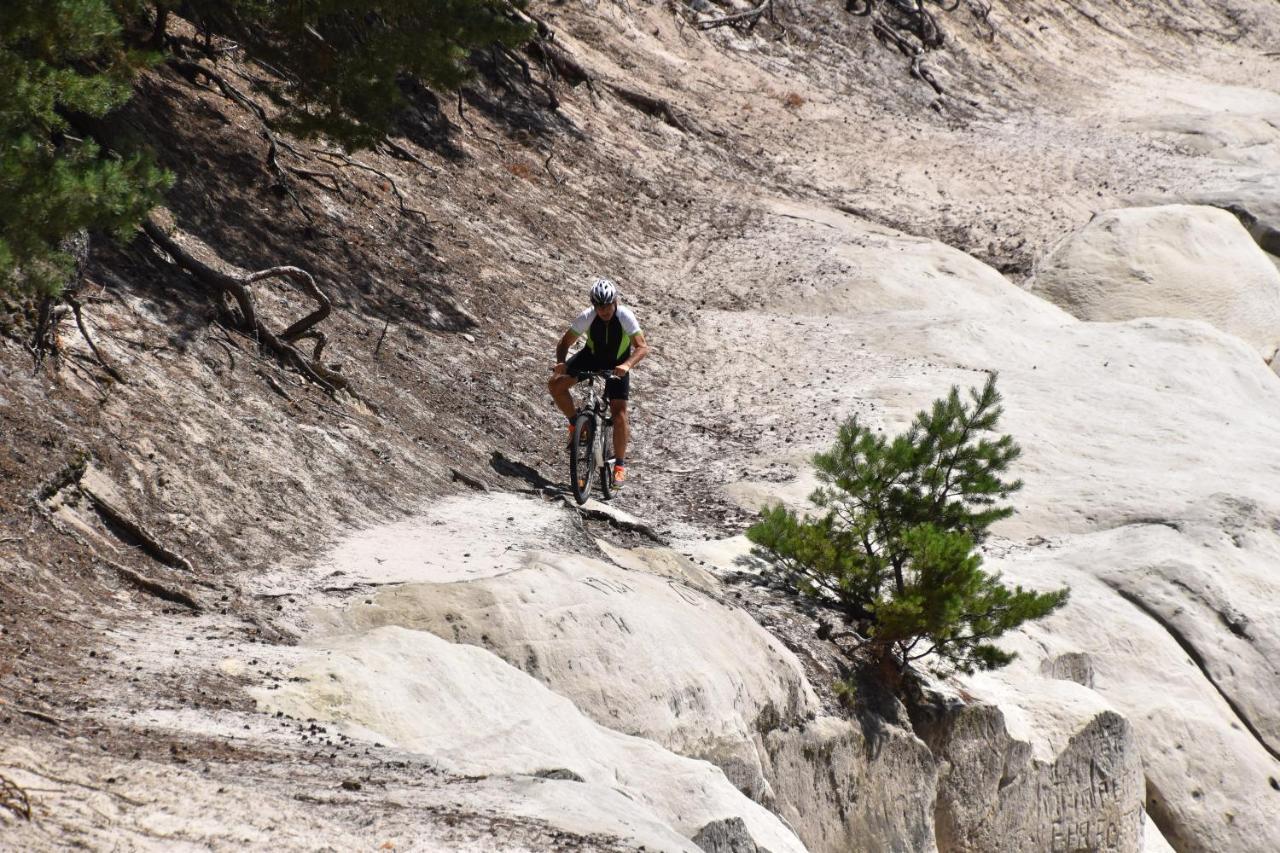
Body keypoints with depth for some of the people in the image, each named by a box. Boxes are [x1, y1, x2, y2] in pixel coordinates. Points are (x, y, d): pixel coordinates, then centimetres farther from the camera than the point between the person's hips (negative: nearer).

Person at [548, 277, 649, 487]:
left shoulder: (625, 317, -30)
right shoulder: (587, 317, -25)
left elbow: (642, 347, -35)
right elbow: (565, 342, -17)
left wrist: (627, 365, -55)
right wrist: (560, 362, -38)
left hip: (617, 364, -2)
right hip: (592, 357, 2)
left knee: (619, 412, -12)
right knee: (556, 385, -18)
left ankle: (620, 463, 2)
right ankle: (576, 423, 5)